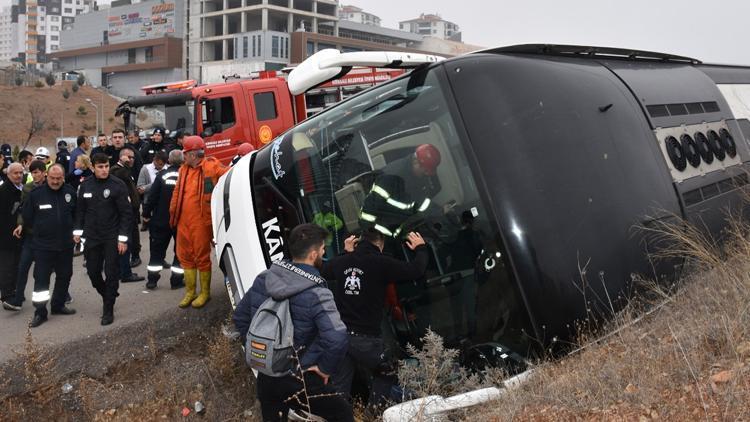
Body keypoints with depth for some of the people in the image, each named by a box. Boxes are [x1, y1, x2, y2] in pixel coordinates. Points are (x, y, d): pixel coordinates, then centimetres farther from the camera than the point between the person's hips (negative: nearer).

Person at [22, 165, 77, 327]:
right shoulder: (36, 194, -8)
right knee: (41, 279, -1)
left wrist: (70, 231, 8)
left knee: (64, 276, 14)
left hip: (66, 245, 3)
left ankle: (58, 305, 30)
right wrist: (40, 231, 7)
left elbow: (76, 215, 11)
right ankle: (40, 313, 8)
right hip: (43, 245, -3)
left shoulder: (70, 193, -2)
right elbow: (27, 218, 3)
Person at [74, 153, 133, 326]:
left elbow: (126, 213, -10)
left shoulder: (118, 185, -10)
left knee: (111, 273, 0)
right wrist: (78, 230, 7)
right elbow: (80, 210, 13)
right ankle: (107, 296, 34)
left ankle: (108, 310, 11)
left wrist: (123, 238, -14)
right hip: (92, 237, 4)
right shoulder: (86, 185, 3)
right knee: (93, 272, 8)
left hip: (112, 238, -4)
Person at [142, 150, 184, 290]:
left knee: (157, 249, 11)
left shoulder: (162, 175, -7)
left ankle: (152, 279, 13)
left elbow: (152, 195, -9)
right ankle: (176, 280, 10)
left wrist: (146, 213, 0)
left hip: (161, 220, 1)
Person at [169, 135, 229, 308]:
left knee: (202, 257, 3)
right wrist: (173, 213, 14)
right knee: (185, 256, 13)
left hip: (201, 221, -7)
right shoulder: (184, 169, 12)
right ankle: (190, 292, 28)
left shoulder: (211, 167, -9)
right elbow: (177, 192, 16)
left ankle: (205, 292, 19)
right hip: (183, 221, 7)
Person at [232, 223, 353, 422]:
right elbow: (337, 339, -34)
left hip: (265, 378, 6)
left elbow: (240, 317, 9)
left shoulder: (263, 279, -3)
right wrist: (325, 368, -16)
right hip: (299, 382, -6)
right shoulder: (316, 294, -22)